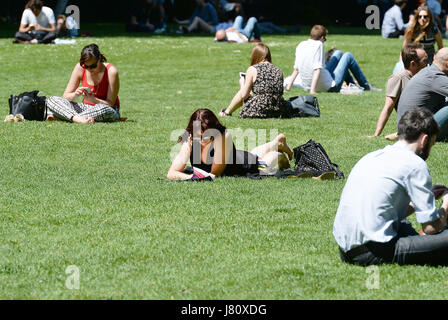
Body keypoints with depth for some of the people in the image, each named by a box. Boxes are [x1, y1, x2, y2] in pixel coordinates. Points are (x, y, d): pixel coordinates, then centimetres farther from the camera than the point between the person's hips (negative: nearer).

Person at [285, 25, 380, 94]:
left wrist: (288, 87, 7)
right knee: (348, 56, 11)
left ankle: (352, 85, 38)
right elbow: (317, 69, -27)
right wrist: (312, 91, -29)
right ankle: (366, 86, 23)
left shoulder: (301, 45, -2)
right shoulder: (318, 45, -22)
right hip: (330, 87, -8)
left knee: (338, 53, 25)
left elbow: (296, 69, 1)